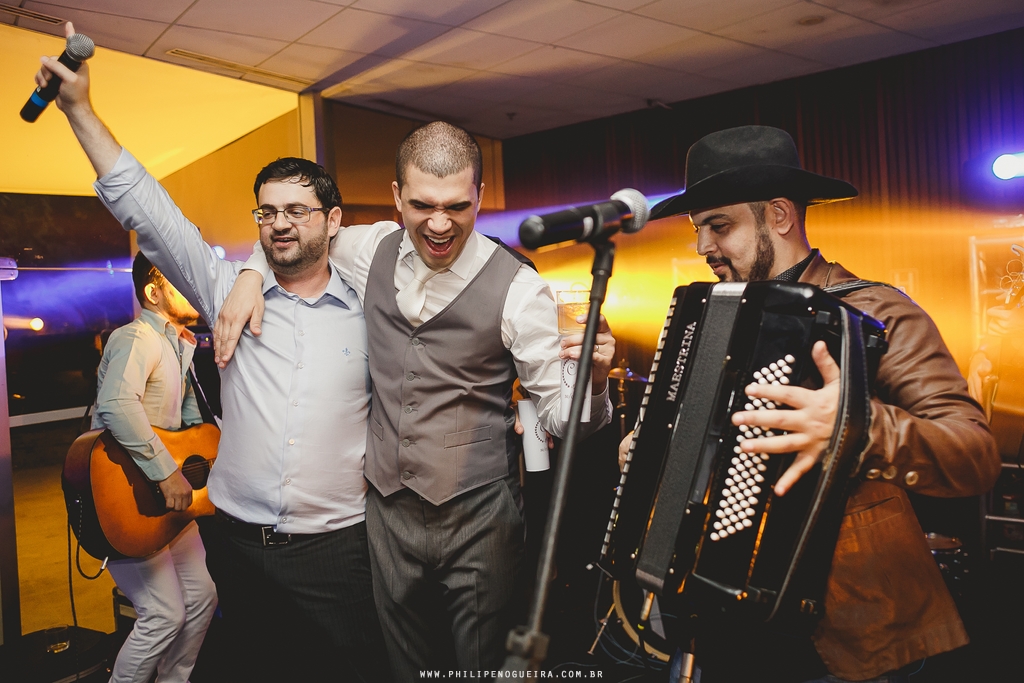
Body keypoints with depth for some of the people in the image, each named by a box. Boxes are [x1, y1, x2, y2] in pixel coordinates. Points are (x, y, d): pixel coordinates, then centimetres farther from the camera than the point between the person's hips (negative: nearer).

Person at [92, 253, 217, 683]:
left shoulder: (180, 345, 12)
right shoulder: (137, 338, -19)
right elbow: (117, 405, -37)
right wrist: (167, 472, -33)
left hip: (162, 499, 9)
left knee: (201, 596, 12)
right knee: (165, 614, -8)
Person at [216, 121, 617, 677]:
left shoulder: (517, 289, -14)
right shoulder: (373, 250, -1)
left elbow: (558, 414, -12)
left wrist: (591, 379, -33)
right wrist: (251, 275, 1)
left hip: (479, 522, -4)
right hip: (387, 510, 4)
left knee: (484, 666, 13)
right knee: (403, 665, 23)